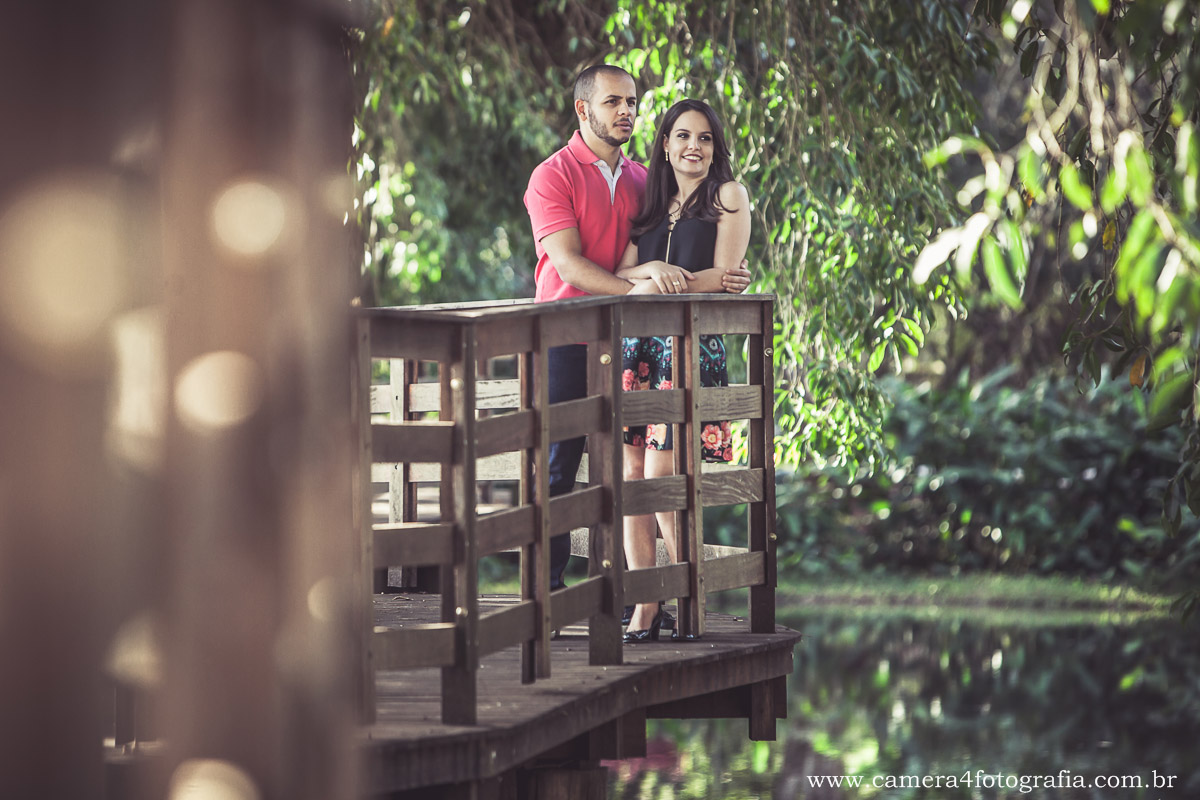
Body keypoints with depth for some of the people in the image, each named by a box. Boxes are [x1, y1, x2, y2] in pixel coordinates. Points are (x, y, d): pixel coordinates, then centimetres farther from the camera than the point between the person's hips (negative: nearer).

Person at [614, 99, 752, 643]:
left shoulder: (727, 196, 8)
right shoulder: (651, 204, 22)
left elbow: (722, 276, -2)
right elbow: (621, 272, 12)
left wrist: (663, 286, -12)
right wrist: (652, 270, -10)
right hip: (639, 345, 5)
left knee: (661, 476, -14)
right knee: (631, 474, -3)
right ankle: (644, 607, -1)